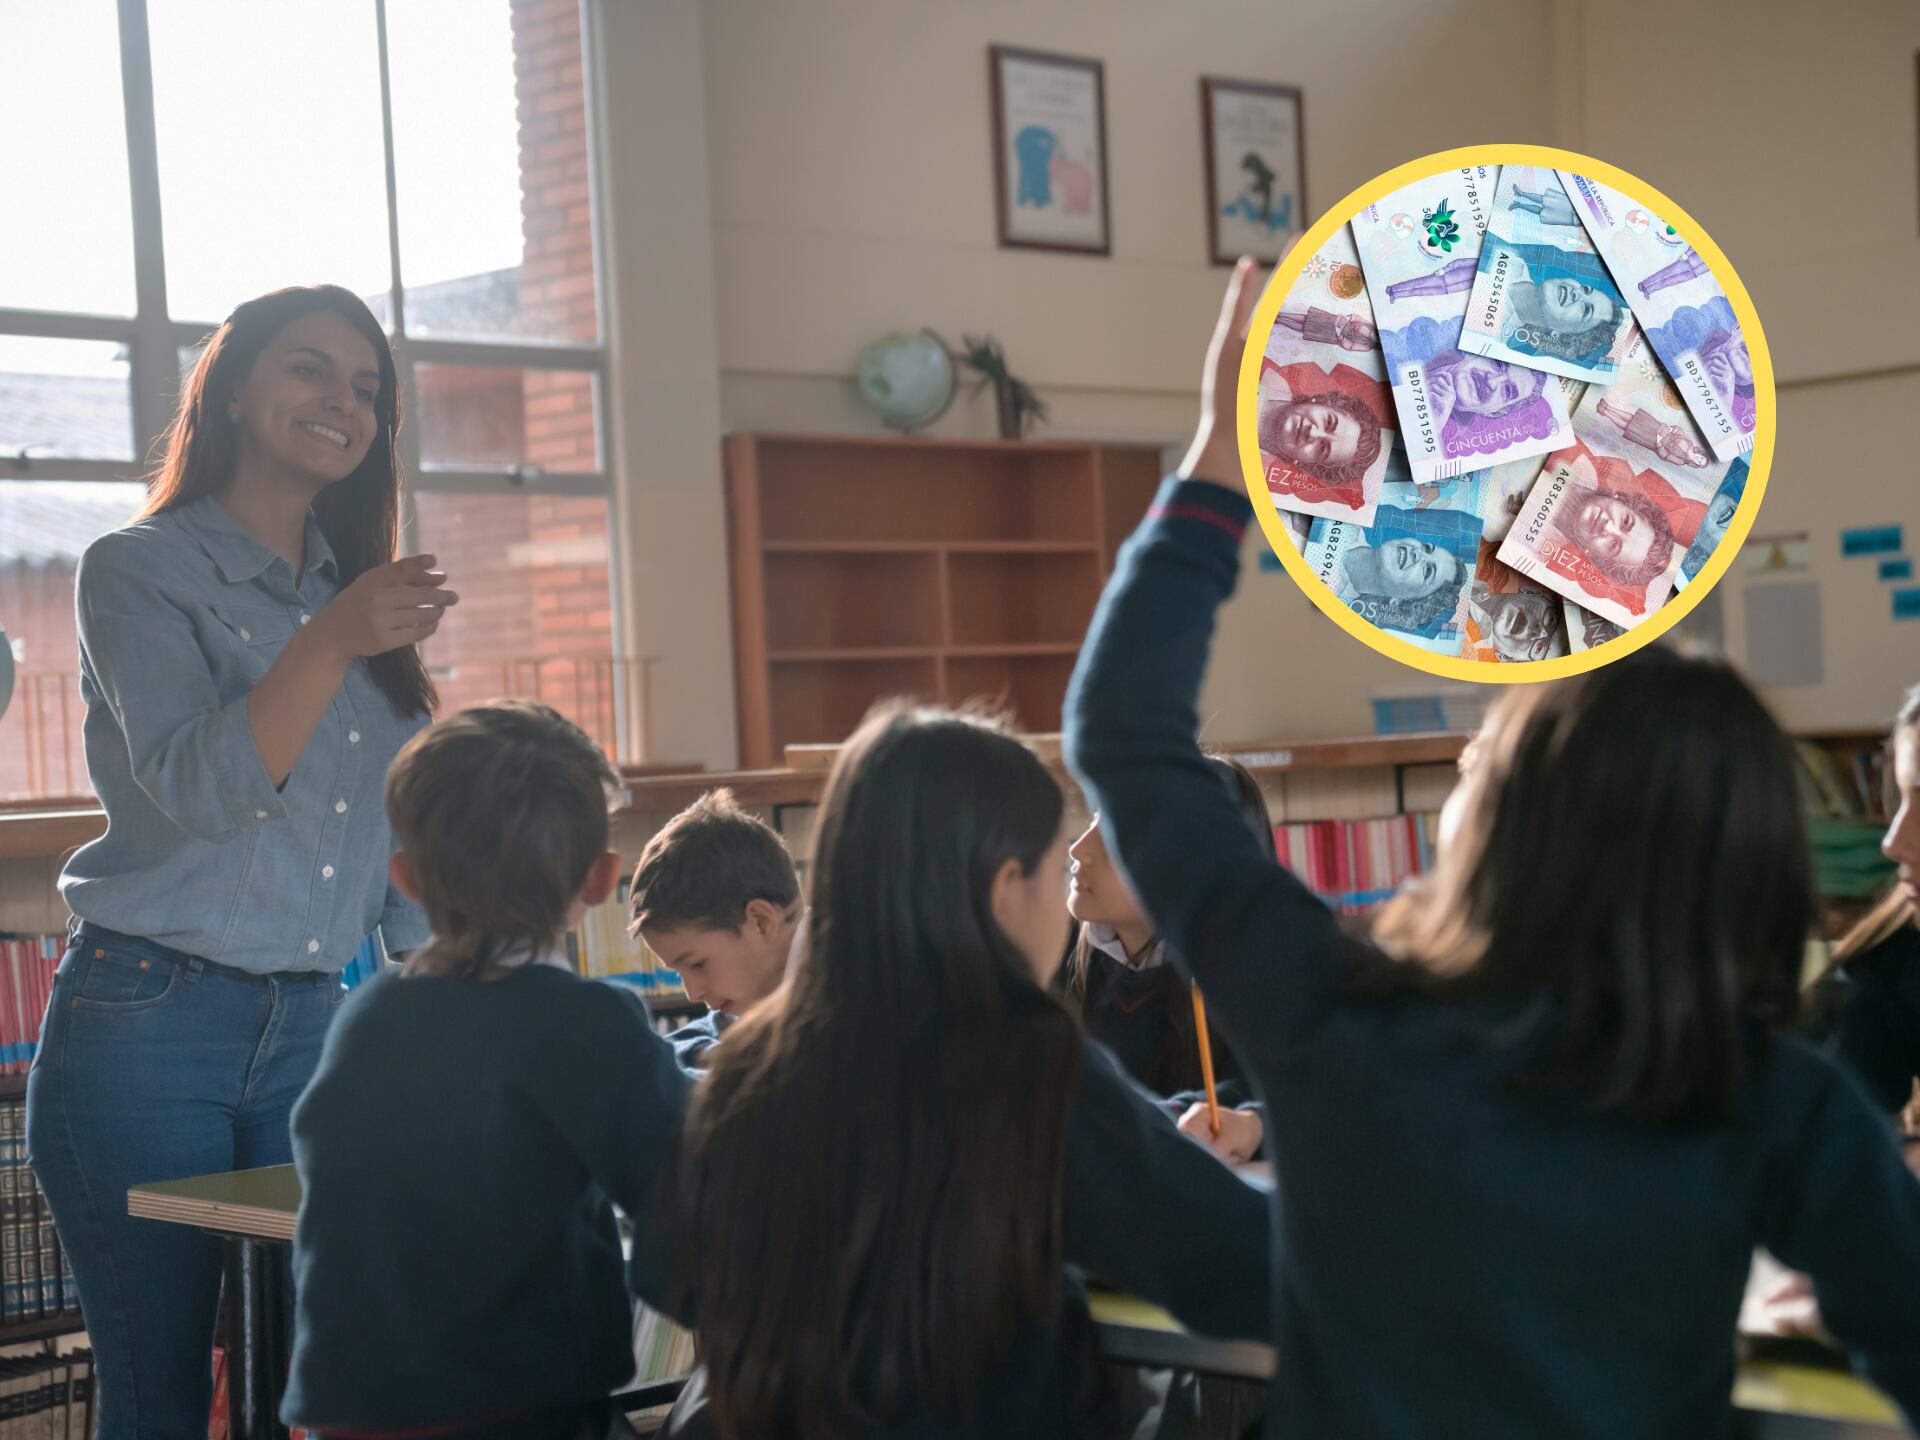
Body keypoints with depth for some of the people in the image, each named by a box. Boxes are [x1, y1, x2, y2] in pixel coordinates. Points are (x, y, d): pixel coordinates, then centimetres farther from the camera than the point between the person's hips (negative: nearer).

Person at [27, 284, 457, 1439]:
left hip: (312, 1032, 5)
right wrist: (333, 641, -28)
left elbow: (400, 841, 19)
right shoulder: (137, 572, -2)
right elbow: (202, 790, -15)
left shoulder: (359, 593, 15)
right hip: (148, 1028, -5)